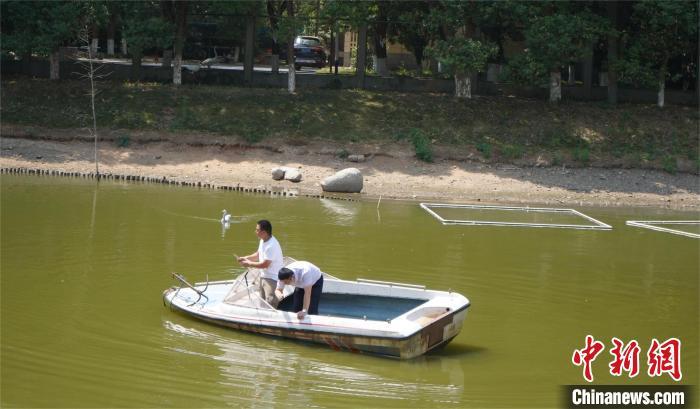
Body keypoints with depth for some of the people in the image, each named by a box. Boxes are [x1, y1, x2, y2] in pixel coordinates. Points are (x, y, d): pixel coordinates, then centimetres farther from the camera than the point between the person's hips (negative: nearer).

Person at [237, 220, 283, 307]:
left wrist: (249, 264, -11)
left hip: (273, 278, -11)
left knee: (271, 304, -17)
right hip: (264, 276, 11)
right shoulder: (263, 241, 4)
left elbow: (265, 264, -23)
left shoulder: (271, 246, -27)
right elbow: (258, 255, 18)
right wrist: (245, 258, 3)